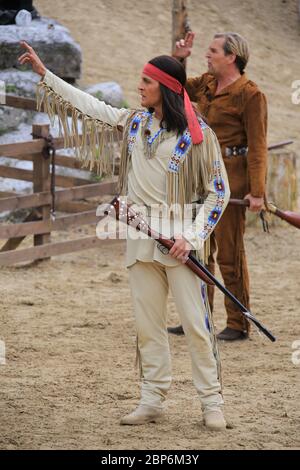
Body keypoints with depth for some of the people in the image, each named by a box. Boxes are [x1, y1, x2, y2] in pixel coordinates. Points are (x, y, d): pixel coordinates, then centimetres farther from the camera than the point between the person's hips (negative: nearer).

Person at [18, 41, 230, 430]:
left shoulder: (196, 134, -10)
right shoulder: (134, 121, 7)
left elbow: (218, 192, -8)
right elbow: (89, 106, 16)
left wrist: (192, 237, -15)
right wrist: (43, 72, 15)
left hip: (180, 240, -5)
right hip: (141, 238, 6)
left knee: (196, 322, -4)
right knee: (147, 324, 8)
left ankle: (212, 404, 3)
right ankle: (152, 401, 15)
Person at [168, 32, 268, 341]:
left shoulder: (249, 94, -11)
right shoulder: (206, 84, 11)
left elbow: (257, 147, -14)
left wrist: (257, 191, -19)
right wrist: (178, 58, 7)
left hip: (231, 176, -8)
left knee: (229, 253, -4)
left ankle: (239, 324, 5)